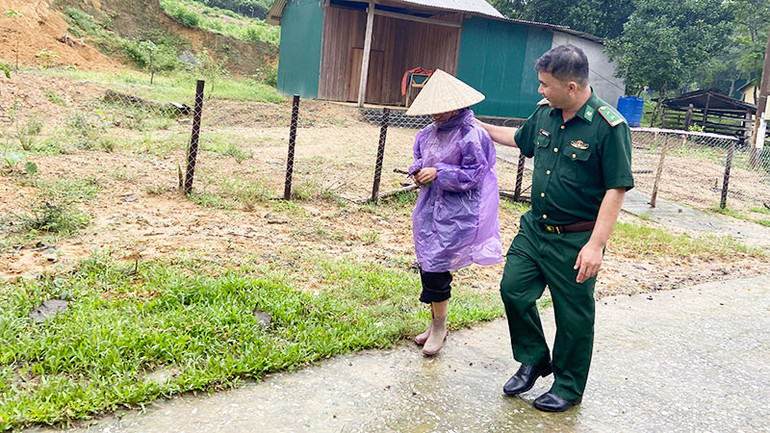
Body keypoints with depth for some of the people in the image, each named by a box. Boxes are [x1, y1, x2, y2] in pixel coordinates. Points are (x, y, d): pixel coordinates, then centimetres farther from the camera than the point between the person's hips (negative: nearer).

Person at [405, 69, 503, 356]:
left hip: (456, 213, -7)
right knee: (427, 265, 12)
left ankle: (439, 327, 13)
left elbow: (472, 175, -14)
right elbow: (420, 158, 22)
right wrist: (418, 173, 0)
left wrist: (438, 173, -18)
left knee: (436, 266, -6)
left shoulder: (471, 135, -14)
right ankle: (435, 323, 28)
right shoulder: (430, 132, 8)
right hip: (430, 206, 8)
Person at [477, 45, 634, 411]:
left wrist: (595, 245, -24)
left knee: (573, 315, 7)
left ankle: (568, 388, 27)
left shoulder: (608, 126, -18)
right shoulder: (545, 113, 2)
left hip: (575, 240, -6)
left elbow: (616, 189, -19)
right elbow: (520, 139, 25)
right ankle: (534, 360, 31)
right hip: (534, 227, 7)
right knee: (513, 289, 8)